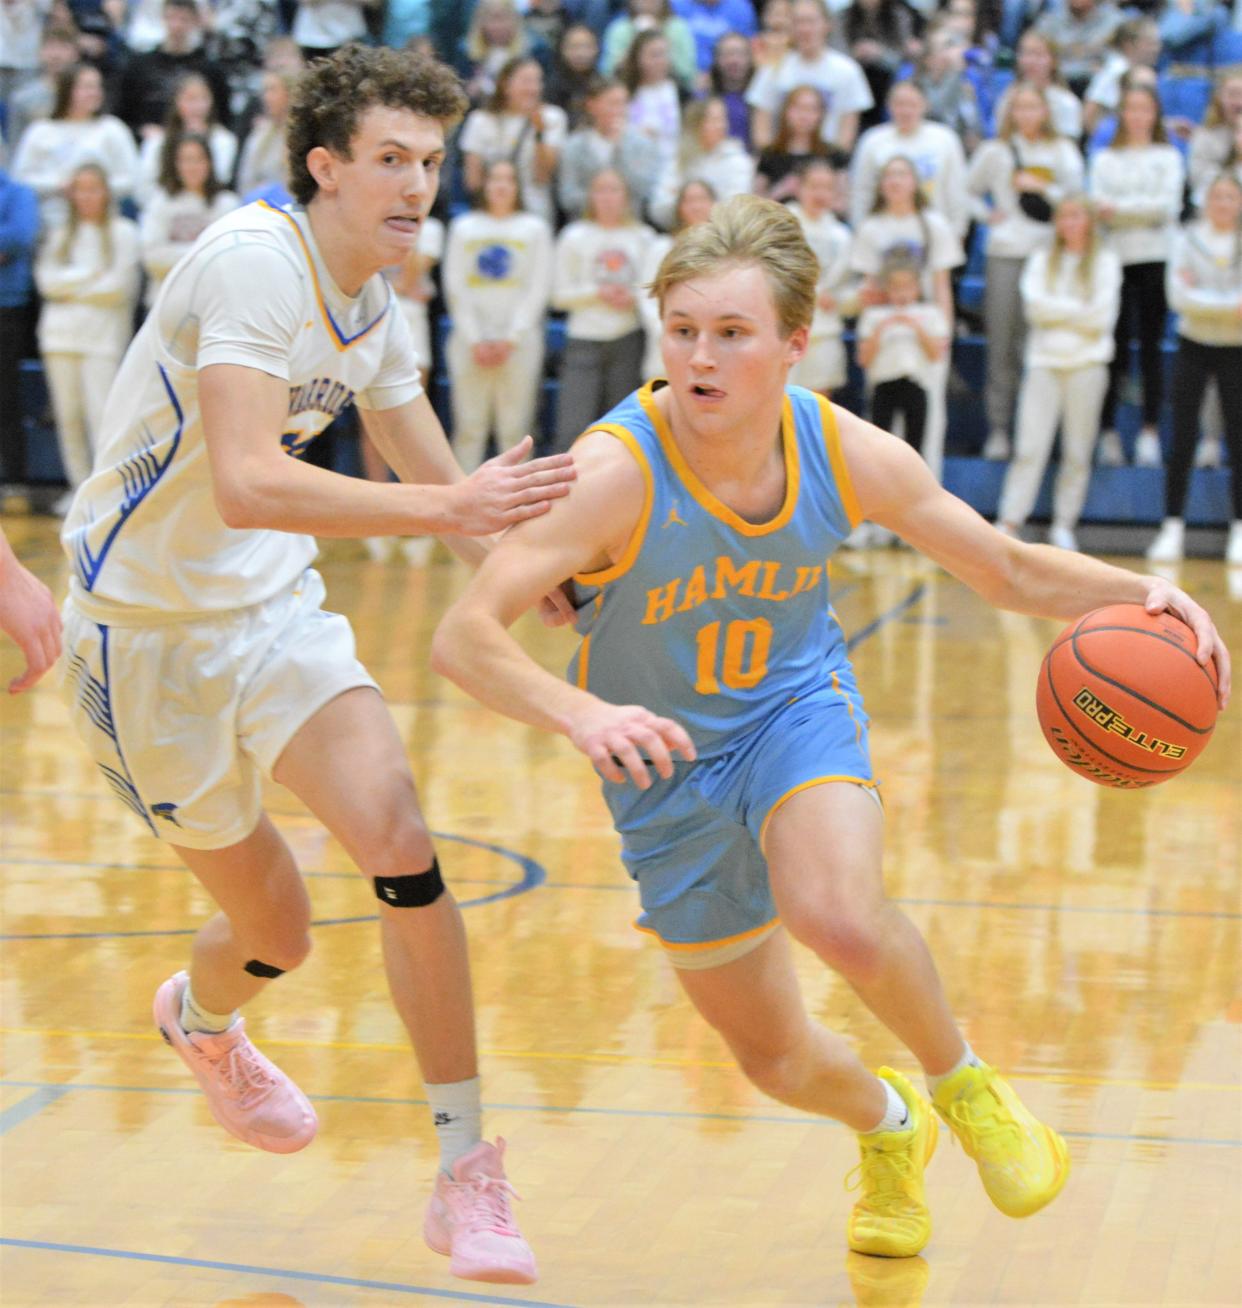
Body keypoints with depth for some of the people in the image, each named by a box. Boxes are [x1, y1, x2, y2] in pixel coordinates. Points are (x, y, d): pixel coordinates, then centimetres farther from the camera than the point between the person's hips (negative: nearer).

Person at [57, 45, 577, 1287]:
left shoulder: (375, 311, 2)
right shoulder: (255, 263, -24)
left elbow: (450, 491, 15)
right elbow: (246, 485, -37)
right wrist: (445, 508, -42)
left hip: (273, 608, 6)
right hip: (150, 625, -6)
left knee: (399, 842, -16)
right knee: (273, 925, 7)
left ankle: (468, 1176, -8)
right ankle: (201, 1020, 46)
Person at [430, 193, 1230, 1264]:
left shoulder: (848, 454, -19)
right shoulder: (617, 472, -30)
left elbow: (1010, 570, -5)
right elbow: (464, 638, -37)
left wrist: (1137, 592, -24)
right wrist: (583, 713, -56)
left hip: (797, 710, 0)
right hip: (666, 763, 0)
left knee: (839, 914, -34)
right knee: (776, 1061, 10)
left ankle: (962, 1083, -2)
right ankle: (888, 1126, 47)